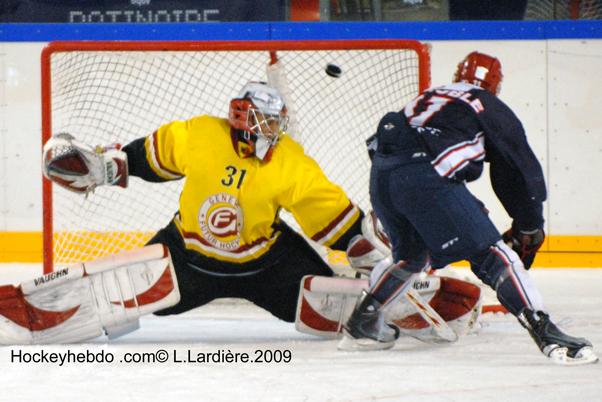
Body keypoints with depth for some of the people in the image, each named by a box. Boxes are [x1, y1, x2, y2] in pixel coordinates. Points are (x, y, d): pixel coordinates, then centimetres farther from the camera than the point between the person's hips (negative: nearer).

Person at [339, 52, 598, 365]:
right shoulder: (492, 108, 17)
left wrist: (472, 211, 39)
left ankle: (361, 323, 32)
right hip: (426, 180, -6)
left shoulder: (429, 97, 34)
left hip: (380, 175, 6)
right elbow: (522, 169, 15)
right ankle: (545, 334, -19)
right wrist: (530, 228, 24)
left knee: (413, 254, 31)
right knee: (493, 255, -6)